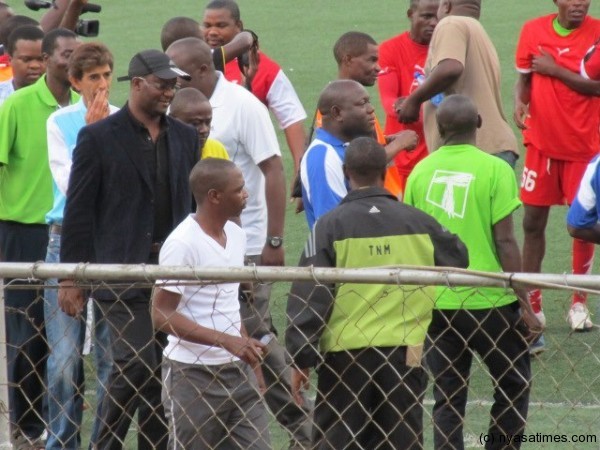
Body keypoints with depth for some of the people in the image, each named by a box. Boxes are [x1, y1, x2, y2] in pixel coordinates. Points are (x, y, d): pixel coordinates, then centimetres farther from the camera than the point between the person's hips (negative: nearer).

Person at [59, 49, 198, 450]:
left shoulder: (185, 137, 11)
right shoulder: (99, 137, -4)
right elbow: (78, 210, -4)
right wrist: (71, 278, -6)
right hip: (124, 273, -5)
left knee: (164, 372, 6)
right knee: (135, 367, -12)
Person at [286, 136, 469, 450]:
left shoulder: (330, 226, -6)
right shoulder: (418, 223, 2)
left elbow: (309, 296, -8)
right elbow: (458, 260, 19)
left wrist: (302, 359, -3)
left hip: (346, 354, -2)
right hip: (405, 353, 2)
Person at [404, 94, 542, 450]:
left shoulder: (421, 171, 1)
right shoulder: (494, 170, -10)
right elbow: (505, 242, -11)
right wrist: (525, 305, -5)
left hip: (436, 303, 3)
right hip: (489, 301, -3)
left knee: (447, 398, 9)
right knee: (514, 387, 14)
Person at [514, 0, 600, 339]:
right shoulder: (533, 31, 0)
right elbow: (524, 78, 10)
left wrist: (555, 69, -17)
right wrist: (520, 102, -10)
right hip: (542, 143, 2)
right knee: (533, 221, 3)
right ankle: (532, 304, 12)